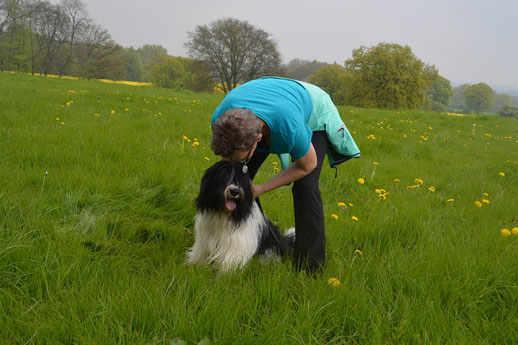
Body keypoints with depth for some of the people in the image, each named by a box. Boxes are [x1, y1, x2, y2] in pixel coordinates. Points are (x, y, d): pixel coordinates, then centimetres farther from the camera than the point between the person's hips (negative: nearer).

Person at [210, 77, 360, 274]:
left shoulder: (289, 129, -49)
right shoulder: (220, 119, -35)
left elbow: (307, 165, -26)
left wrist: (261, 189, -25)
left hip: (313, 115, -5)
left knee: (305, 187, -20)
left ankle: (309, 267, -9)